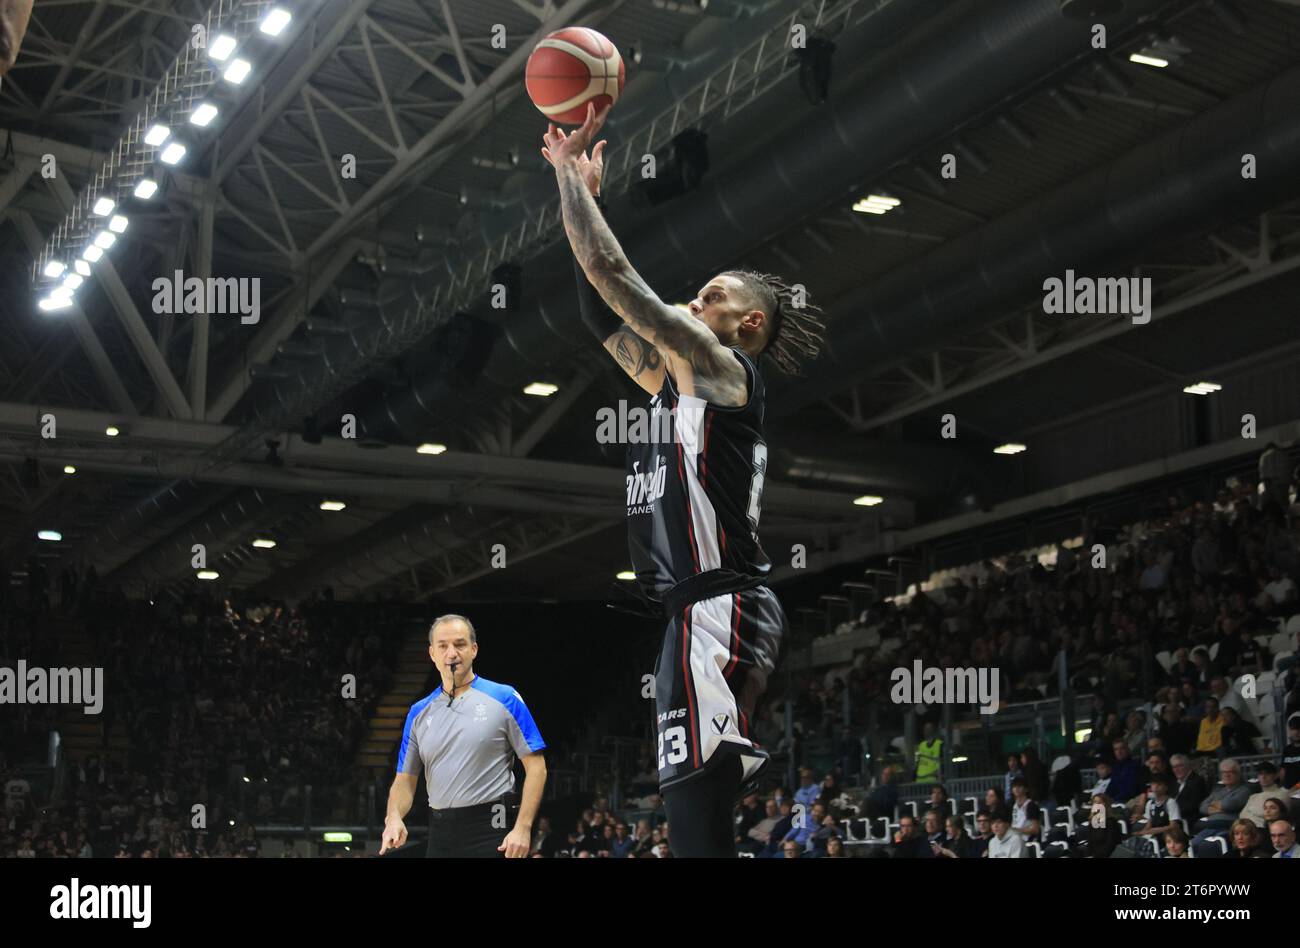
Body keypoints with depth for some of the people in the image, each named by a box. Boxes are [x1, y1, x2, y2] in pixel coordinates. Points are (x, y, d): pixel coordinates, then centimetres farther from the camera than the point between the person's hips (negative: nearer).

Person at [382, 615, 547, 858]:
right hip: (439, 834, 4)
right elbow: (405, 779, 12)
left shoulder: (504, 699, -1)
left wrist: (522, 828, -13)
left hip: (489, 830, -4)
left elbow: (535, 766, -3)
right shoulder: (418, 712, 12)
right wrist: (394, 818, -9)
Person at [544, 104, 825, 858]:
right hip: (704, 611, 10)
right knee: (702, 811, 11)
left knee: (698, 811, -18)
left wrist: (570, 172, -1)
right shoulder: (678, 383, 21)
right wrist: (587, 194, 23)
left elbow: (614, 275, -9)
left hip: (718, 609, -10)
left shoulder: (723, 369, -4)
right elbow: (604, 312, 25)